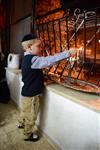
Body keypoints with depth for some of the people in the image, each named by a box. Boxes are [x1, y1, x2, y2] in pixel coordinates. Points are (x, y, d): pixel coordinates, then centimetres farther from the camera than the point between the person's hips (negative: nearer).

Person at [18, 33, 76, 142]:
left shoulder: (27, 58, 4)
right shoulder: (33, 59, -28)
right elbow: (49, 60, -36)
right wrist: (68, 53, -33)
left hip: (27, 92, 9)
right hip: (31, 94, -9)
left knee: (25, 111, 31)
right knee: (31, 115, 11)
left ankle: (22, 123, 55)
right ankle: (29, 135, 32)